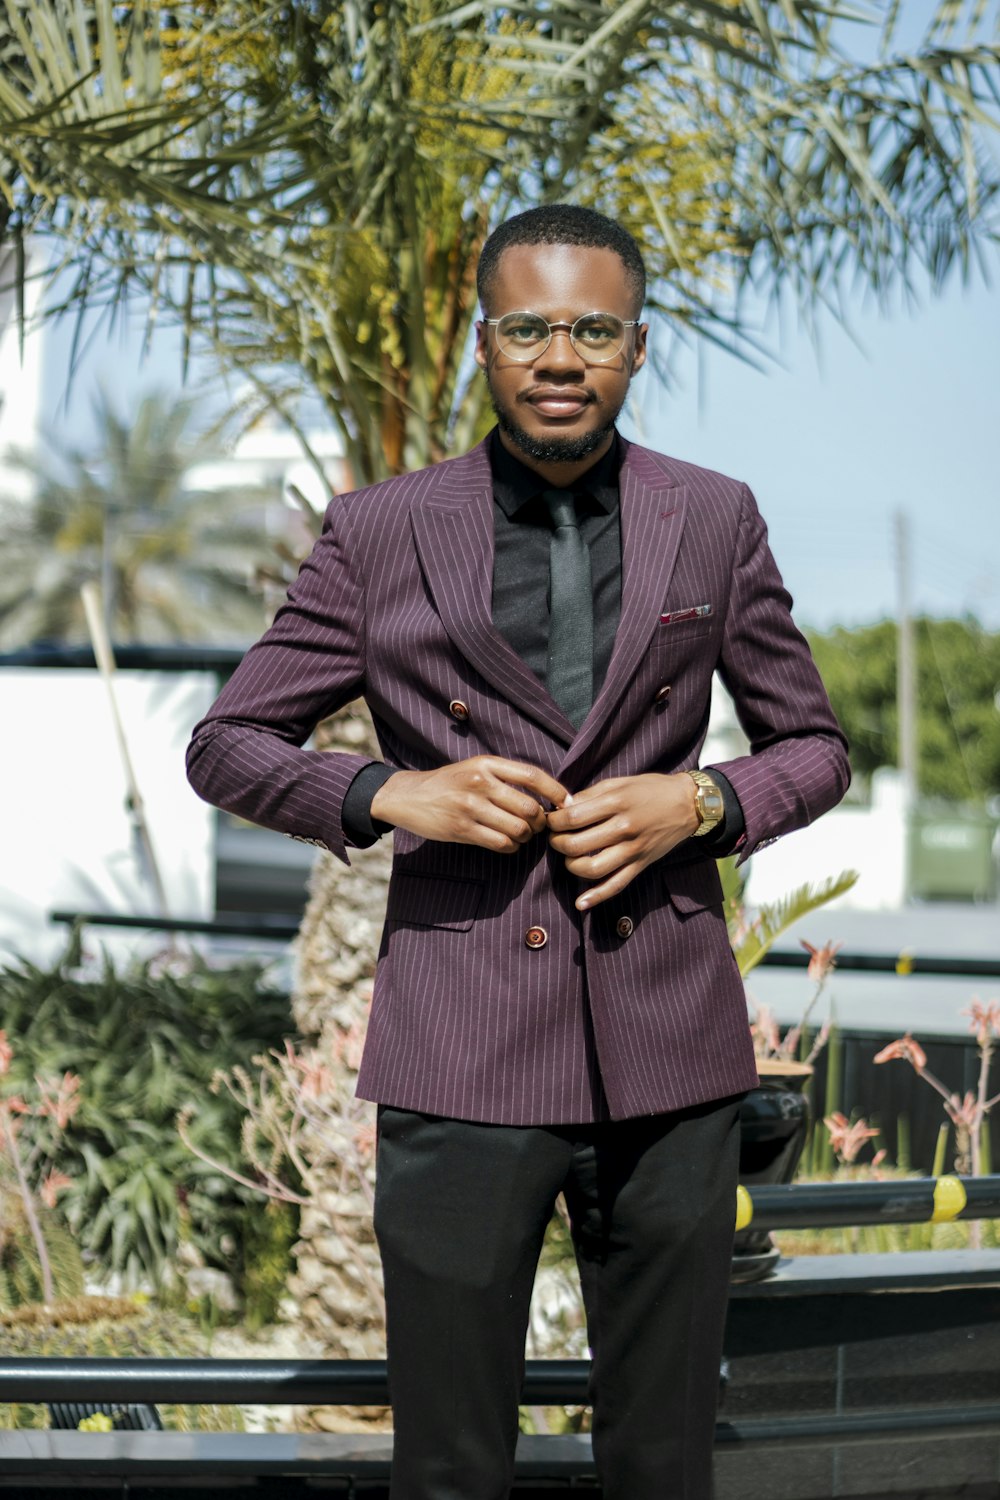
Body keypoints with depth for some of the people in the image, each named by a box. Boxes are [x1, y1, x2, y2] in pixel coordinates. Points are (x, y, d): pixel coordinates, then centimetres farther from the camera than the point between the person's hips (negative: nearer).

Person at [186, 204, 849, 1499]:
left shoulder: (714, 523, 7)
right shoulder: (379, 536, 2)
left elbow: (814, 746, 15)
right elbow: (226, 746, 7)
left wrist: (702, 802, -6)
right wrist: (391, 792, -11)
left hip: (668, 1052, 2)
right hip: (461, 1066, -1)